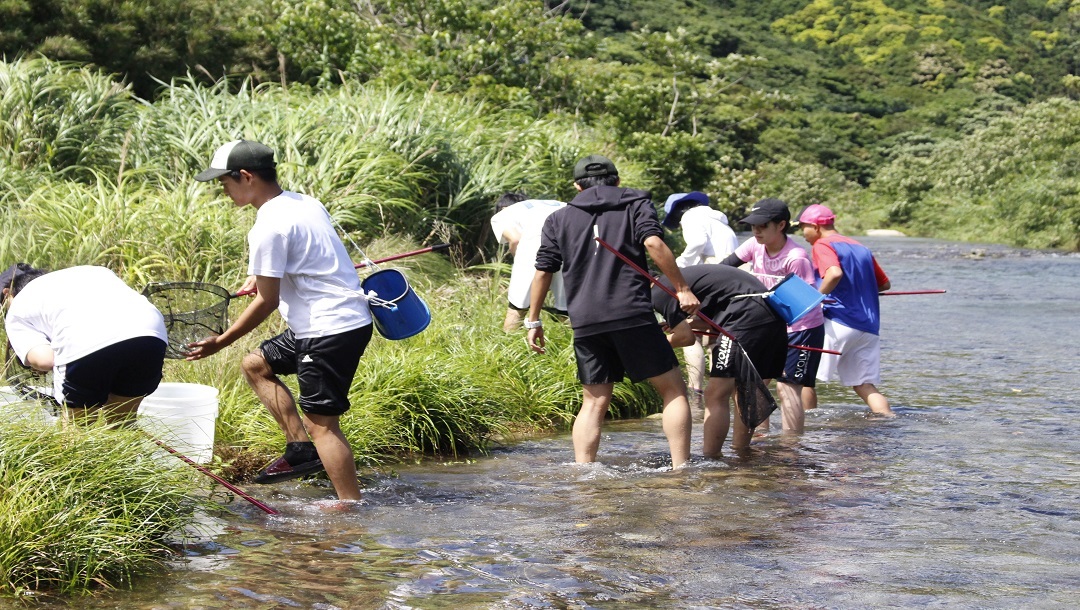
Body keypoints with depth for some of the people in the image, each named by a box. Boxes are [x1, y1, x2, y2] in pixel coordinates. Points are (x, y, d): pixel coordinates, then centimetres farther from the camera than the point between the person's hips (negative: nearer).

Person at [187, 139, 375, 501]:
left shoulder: (269, 226, -18)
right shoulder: (305, 203, 10)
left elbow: (267, 301, -15)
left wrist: (220, 342, -6)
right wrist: (263, 275, 18)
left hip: (330, 330, -10)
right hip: (348, 318, 10)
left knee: (322, 423, -6)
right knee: (256, 365, 20)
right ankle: (301, 448, 16)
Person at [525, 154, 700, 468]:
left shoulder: (559, 219, 19)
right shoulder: (636, 203, 12)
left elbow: (543, 272, 14)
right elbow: (653, 243, -7)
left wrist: (533, 320, 21)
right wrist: (682, 288, -6)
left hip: (585, 322, 3)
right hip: (632, 314, -3)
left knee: (594, 401, 10)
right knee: (672, 389, 5)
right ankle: (680, 467, -2)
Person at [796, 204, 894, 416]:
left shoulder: (822, 245, -4)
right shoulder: (861, 248, 18)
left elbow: (835, 273, -25)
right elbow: (885, 283, 23)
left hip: (837, 323, -7)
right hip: (868, 327, 7)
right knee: (864, 384, 10)